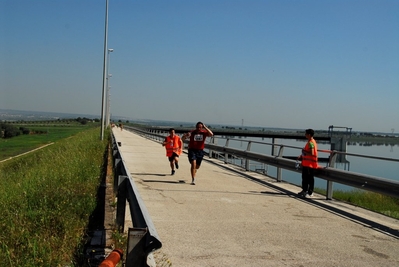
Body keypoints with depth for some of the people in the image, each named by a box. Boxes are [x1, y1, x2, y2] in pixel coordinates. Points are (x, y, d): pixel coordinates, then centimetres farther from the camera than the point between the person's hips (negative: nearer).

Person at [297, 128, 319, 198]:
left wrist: (304, 152, -14)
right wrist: (301, 156, 13)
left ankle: (310, 193, 3)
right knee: (304, 177, 18)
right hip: (306, 163, 10)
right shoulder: (310, 142, 14)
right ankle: (304, 190, 30)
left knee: (310, 179, -3)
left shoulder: (311, 143, -19)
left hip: (310, 164, -10)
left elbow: (311, 153, -28)